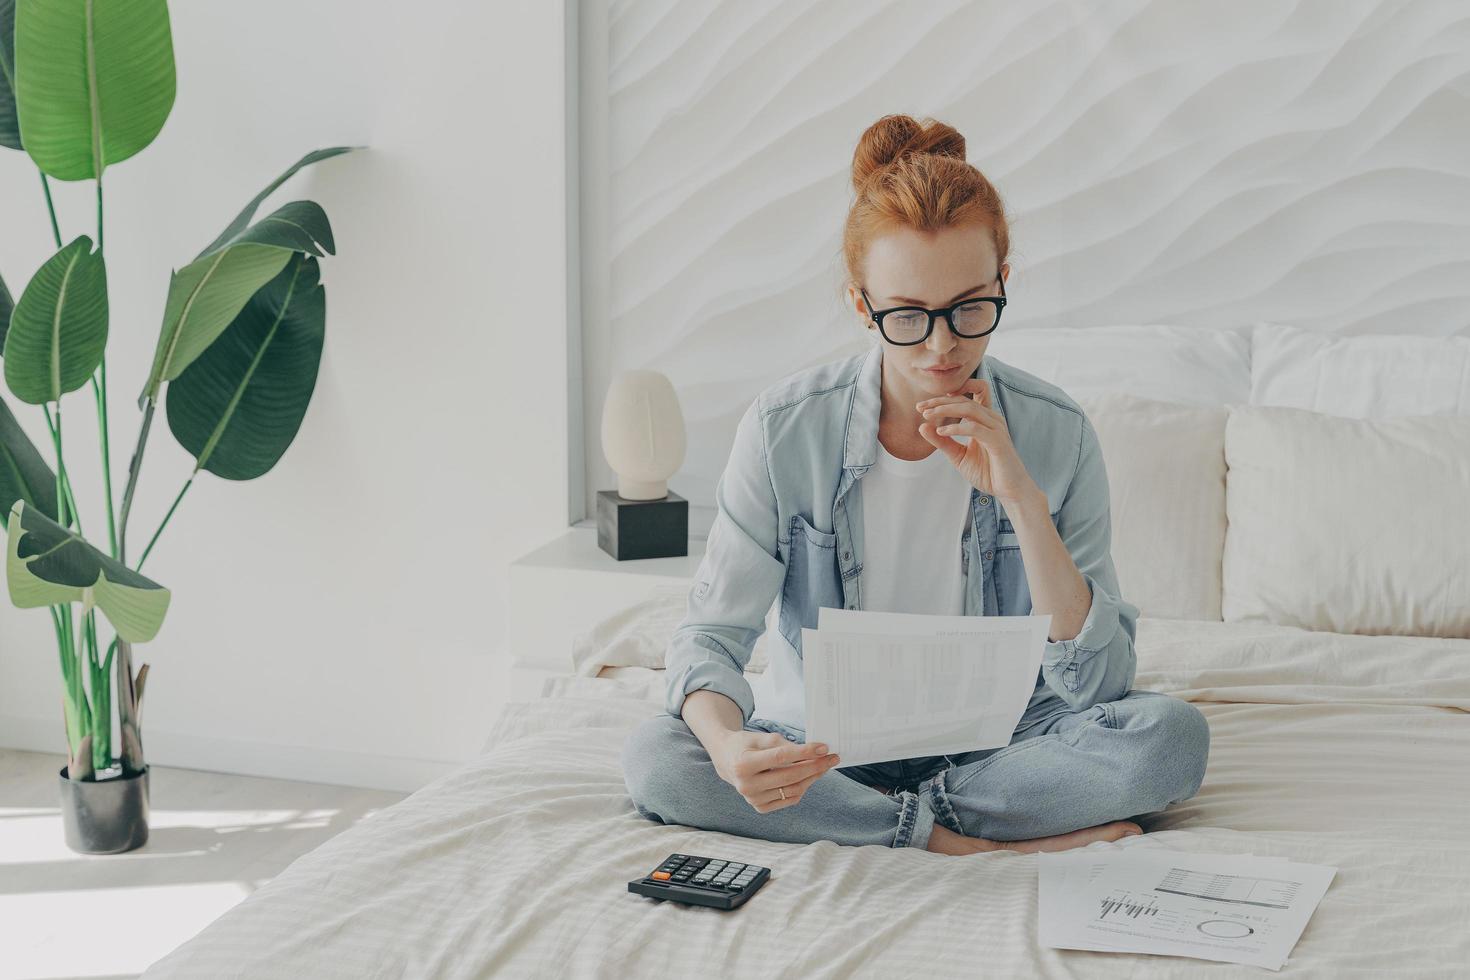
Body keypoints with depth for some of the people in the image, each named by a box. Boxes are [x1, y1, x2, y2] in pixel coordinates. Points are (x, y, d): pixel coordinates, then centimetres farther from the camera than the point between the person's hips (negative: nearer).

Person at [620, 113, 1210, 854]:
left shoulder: (1055, 434, -10)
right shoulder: (785, 429, -12)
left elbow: (1098, 683, -13)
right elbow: (712, 633, -11)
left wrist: (1024, 502, -25)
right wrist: (729, 745, -34)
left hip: (997, 739, 0)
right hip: (826, 749, 0)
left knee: (1173, 735, -26)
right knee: (654, 758, -27)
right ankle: (972, 840, -22)